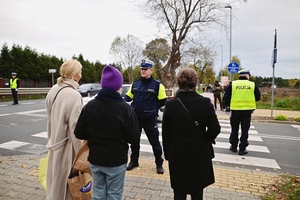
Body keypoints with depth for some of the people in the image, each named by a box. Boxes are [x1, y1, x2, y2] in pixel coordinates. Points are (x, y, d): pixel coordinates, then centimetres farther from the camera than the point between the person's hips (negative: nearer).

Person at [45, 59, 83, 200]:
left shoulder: (53, 90, 3)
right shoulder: (73, 95, -22)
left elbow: (49, 119, 10)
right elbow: (75, 127, -23)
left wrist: (52, 139, 20)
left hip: (55, 143, 8)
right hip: (67, 145, -8)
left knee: (55, 181, 24)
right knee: (67, 183, 9)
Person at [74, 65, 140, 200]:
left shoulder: (90, 106, -8)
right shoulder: (124, 108, -18)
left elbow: (79, 133, -4)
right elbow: (134, 137, -14)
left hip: (95, 160, 4)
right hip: (116, 161, -3)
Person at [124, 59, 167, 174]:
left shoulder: (157, 85, -9)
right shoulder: (135, 84, 6)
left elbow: (162, 101, -5)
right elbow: (128, 96, 10)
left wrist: (152, 108, -4)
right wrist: (123, 100, -11)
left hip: (150, 119, -4)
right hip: (135, 118, 5)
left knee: (154, 142, 8)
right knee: (134, 141, 17)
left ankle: (159, 164, 26)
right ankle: (134, 161, 36)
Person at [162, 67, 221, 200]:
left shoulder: (170, 104, -12)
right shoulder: (205, 102, -11)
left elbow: (166, 133, -6)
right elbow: (215, 128, -10)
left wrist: (167, 154, 7)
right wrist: (204, 141, 8)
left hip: (178, 154, 0)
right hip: (200, 153, 1)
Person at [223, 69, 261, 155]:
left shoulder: (232, 84, -4)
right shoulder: (253, 85, -2)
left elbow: (226, 97, -3)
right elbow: (258, 98, 4)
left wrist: (229, 104, 12)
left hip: (235, 109, 0)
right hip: (247, 110, 0)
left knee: (234, 129, 14)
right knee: (245, 130, 8)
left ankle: (234, 146, 23)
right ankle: (242, 149, 13)